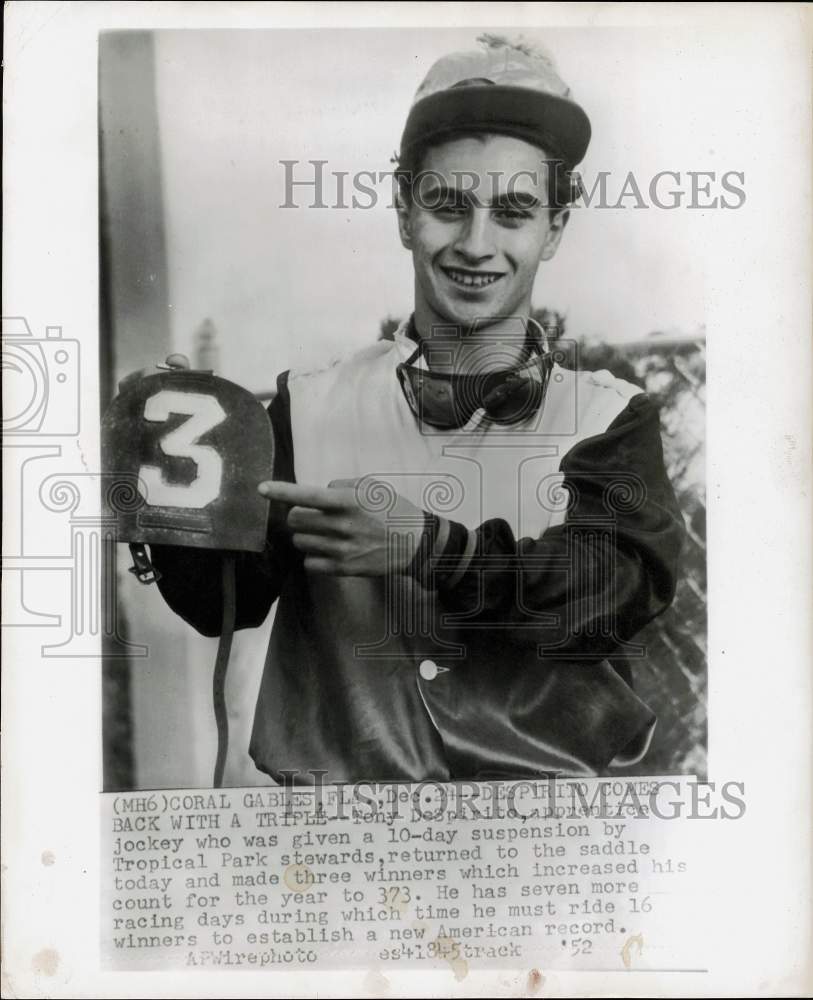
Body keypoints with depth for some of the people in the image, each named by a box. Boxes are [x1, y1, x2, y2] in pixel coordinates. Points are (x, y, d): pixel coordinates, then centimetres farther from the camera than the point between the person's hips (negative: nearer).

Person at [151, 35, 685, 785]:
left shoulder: (613, 418, 5)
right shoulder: (308, 407, 4)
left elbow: (623, 587, -9)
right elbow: (227, 601, -3)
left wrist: (426, 548, -22)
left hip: (556, 776, 1)